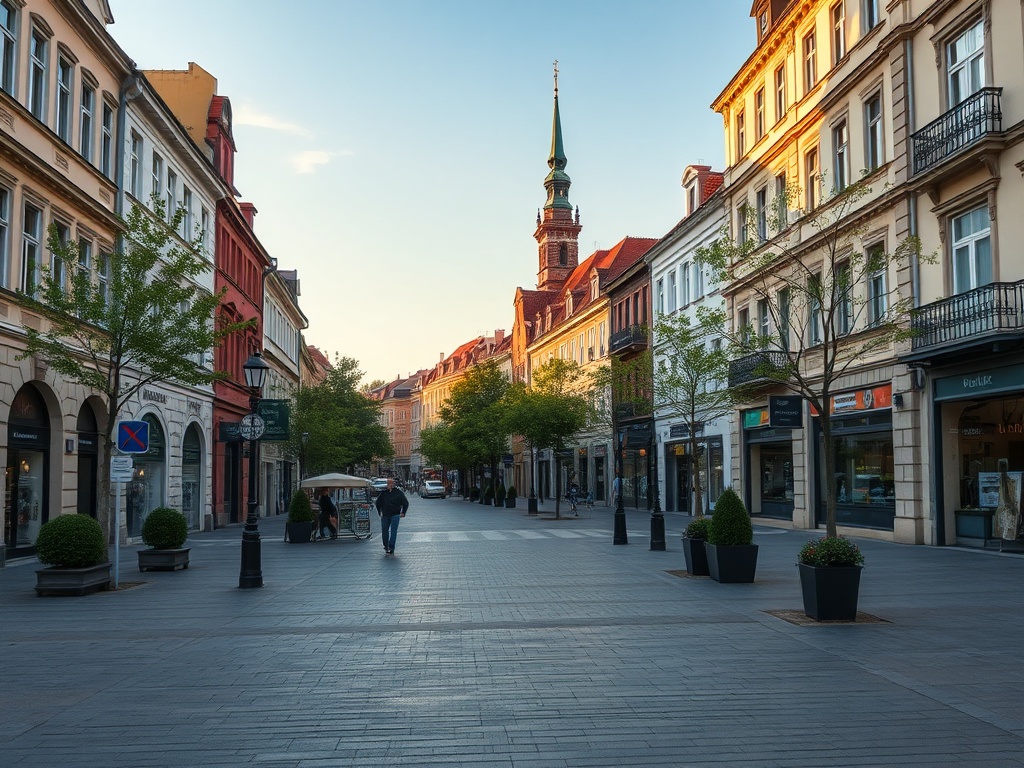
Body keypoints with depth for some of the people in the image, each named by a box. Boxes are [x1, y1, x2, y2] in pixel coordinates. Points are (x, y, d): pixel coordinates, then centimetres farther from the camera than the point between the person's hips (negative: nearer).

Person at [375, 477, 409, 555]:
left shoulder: (398, 493, 0)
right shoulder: (383, 493, 6)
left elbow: (405, 503, 7)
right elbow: (378, 503, 21)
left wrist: (403, 513, 2)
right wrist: (380, 512, 14)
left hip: (395, 515, -3)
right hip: (385, 516, 3)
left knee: (393, 531, -10)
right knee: (384, 531, 6)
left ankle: (391, 548, -11)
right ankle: (386, 547, 23)